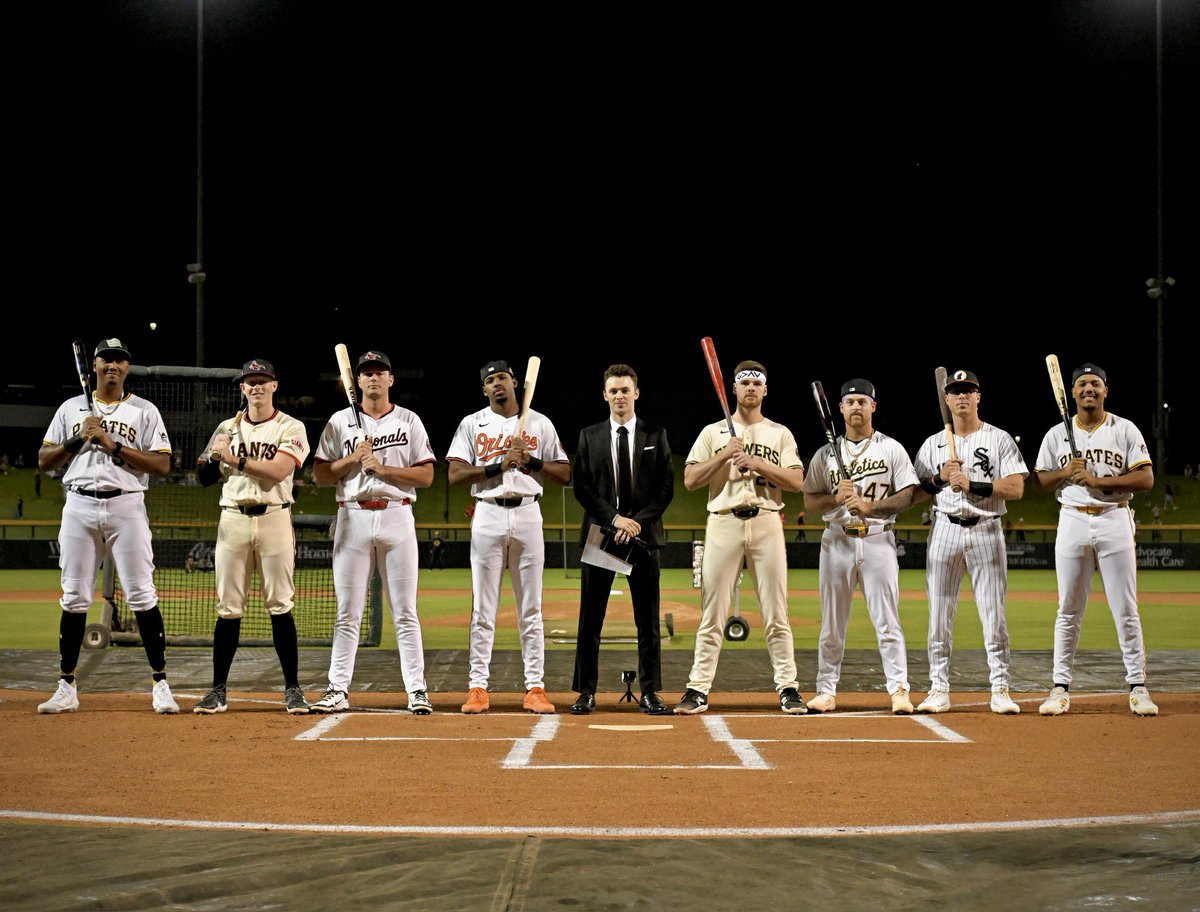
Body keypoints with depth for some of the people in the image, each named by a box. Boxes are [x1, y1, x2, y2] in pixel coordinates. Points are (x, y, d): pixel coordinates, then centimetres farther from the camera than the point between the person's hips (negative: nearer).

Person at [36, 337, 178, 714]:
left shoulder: (144, 411, 5)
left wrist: (112, 444, -11)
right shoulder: (71, 408, 13)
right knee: (74, 598, 3)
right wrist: (78, 438, -5)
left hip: (126, 508, -2)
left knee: (142, 596, -5)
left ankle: (160, 685, 0)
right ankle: (66, 689, 9)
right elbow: (44, 461, 10)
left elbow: (162, 465, -5)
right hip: (79, 507, 2)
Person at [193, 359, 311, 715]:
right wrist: (214, 455, -9)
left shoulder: (290, 428, 2)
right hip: (232, 519, 3)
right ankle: (218, 691, 5)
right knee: (228, 608, 2)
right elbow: (204, 478, 11)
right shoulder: (227, 429, 13)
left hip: (274, 518, -2)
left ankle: (293, 689, 3)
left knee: (280, 606, -3)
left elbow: (278, 470, -14)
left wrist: (234, 459, -18)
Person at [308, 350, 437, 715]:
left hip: (396, 517, -1)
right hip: (353, 518, 1)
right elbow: (320, 475, 5)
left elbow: (426, 476, 1)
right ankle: (338, 691, 5)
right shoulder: (339, 422, 9)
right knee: (347, 611, 1)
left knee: (405, 612, -2)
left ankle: (417, 691, 0)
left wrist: (382, 467, -10)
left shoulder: (409, 422, 7)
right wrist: (353, 458, -9)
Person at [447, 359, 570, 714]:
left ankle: (535, 688, 4)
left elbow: (564, 474, 7)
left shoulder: (540, 424, 9)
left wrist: (530, 460, -8)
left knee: (531, 608, 2)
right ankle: (478, 688, 2)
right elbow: (456, 474, -4)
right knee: (483, 607, -1)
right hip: (488, 516, -1)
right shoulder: (472, 424, 6)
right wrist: (500, 465, -14)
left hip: (527, 514, 1)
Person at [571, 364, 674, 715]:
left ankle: (649, 693, 7)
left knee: (648, 619, 1)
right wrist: (614, 518, -11)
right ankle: (586, 692, 5)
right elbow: (582, 487, 2)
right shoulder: (589, 436, 8)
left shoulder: (656, 435, 7)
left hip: (643, 535, 0)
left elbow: (666, 487, 3)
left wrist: (637, 521, -10)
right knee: (591, 618, 0)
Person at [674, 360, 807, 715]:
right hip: (723, 523, 0)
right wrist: (725, 455, -7)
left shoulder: (780, 434, 13)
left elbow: (796, 481, 1)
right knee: (712, 614, -2)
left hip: (766, 523, 0)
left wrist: (758, 463, -9)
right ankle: (698, 690, 0)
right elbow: (690, 480, 2)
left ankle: (788, 688, 5)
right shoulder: (713, 432, 12)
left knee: (776, 613, 0)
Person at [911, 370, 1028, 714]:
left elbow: (1016, 488, -6)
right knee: (939, 615, 1)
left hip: (986, 531, -2)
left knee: (994, 615, -4)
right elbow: (916, 493, 10)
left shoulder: (999, 439, 4)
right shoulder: (932, 444, 13)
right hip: (944, 530, 2)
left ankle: (1000, 691, 1)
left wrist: (971, 484, -14)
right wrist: (940, 478, -8)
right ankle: (939, 690, 6)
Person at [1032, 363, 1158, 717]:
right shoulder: (1057, 434, 7)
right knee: (1069, 610, 4)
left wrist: (1097, 479, -15)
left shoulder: (1125, 430, 1)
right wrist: (1066, 473, -11)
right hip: (1072, 522, 1)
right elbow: (1040, 481, 9)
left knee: (1126, 609, -1)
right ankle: (1060, 688, 8)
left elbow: (1146, 479, -6)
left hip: (1114, 520, -1)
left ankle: (1138, 687, 5)